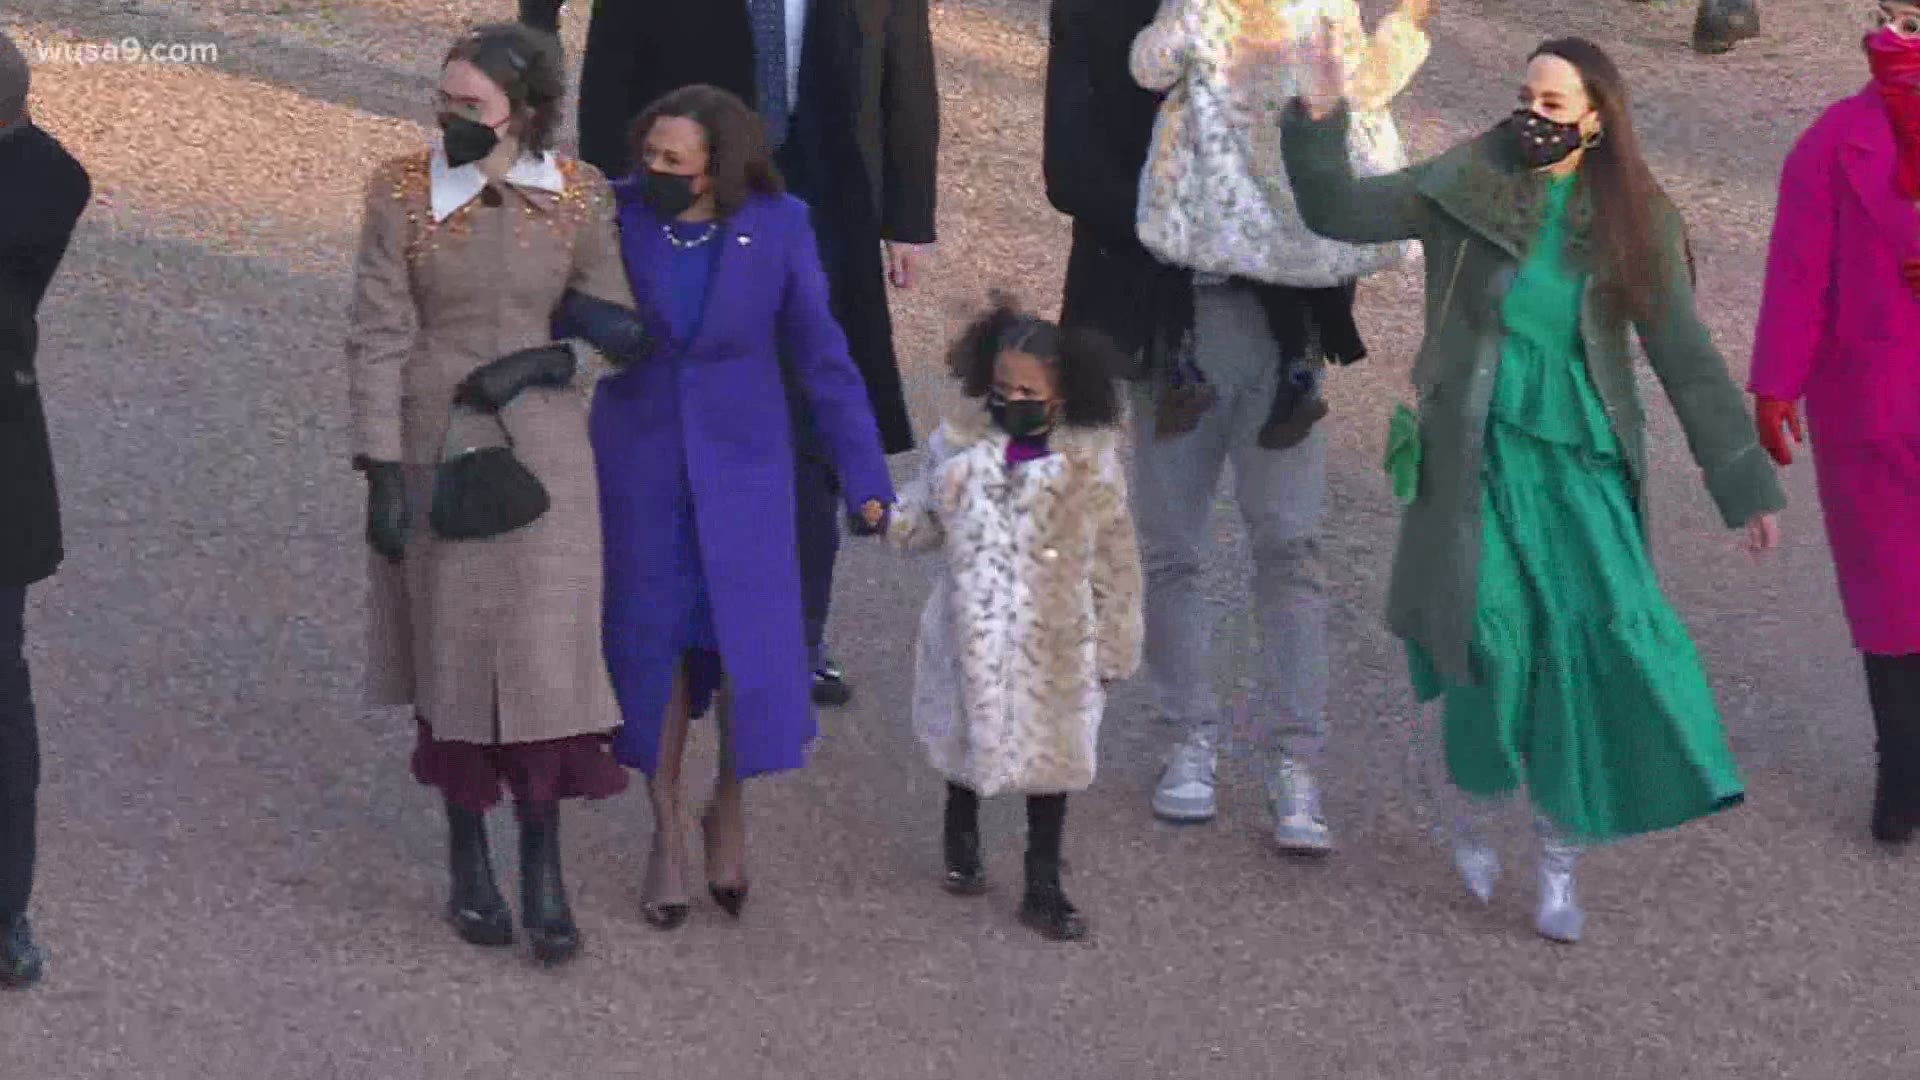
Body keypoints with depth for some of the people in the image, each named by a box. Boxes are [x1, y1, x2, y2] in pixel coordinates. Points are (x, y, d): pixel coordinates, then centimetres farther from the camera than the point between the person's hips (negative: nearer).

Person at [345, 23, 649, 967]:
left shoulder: (580, 197, -6)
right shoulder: (401, 193, -9)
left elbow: (610, 322, 5)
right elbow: (377, 338, -9)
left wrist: (535, 362, -12)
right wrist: (382, 470, -12)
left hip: (541, 448, 0)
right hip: (436, 451, 0)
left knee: (545, 651, -3)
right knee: (451, 650, 8)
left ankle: (543, 871, 8)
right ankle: (468, 862, 23)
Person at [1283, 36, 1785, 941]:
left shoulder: (1635, 223, 1)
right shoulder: (1468, 187, 0)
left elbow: (1689, 363, 3)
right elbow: (1339, 212, -1)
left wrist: (1747, 488, 1)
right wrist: (1319, 122, -18)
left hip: (1582, 464, 1)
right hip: (1480, 458, -1)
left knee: (1591, 646, -10)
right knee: (1492, 635, -13)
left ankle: (1560, 864, 5)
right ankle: (1478, 813, 16)